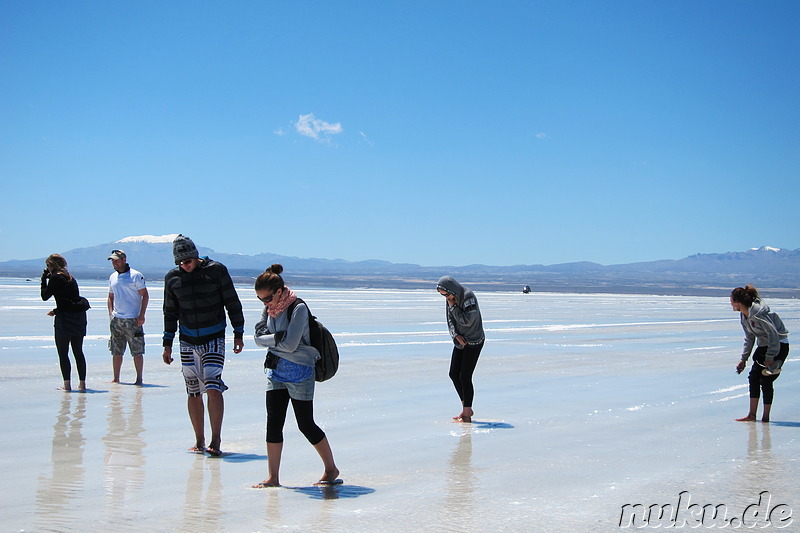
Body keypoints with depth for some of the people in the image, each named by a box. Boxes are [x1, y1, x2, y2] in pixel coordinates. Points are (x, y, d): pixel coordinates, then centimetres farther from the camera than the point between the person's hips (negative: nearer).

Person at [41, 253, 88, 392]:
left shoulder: (55, 278, -7)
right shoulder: (70, 277, 15)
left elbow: (45, 296, -1)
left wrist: (44, 279, 7)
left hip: (64, 318, -7)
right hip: (79, 317, 7)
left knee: (63, 352, 1)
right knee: (78, 351, 10)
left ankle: (67, 384, -2)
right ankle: (82, 384, 11)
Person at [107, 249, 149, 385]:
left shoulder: (136, 275, -5)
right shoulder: (112, 277, 13)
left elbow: (145, 295, -5)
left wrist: (141, 315, -12)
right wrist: (110, 314, 9)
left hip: (133, 320, -5)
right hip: (116, 320, 6)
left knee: (137, 351, -3)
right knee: (116, 352, 8)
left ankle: (139, 379, 3)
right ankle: (116, 379, 14)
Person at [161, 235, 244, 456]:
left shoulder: (216, 270, -5)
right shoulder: (172, 278, 4)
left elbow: (232, 303, 2)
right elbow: (170, 313, 14)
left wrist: (238, 334, 1)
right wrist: (167, 344, 13)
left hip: (214, 339, -3)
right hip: (188, 342, 3)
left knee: (213, 387, -14)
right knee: (193, 392, 4)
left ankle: (216, 440, -9)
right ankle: (199, 440, 14)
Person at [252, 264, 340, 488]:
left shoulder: (298, 308, -17)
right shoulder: (269, 309, 6)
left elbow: (290, 344, -22)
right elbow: (259, 337, 1)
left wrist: (269, 340, -8)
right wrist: (277, 338, -15)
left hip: (299, 372, -7)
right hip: (276, 371, 7)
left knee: (306, 425, 1)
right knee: (273, 423, 2)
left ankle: (331, 470, 18)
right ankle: (273, 477, 8)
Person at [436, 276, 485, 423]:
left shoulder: (468, 297, -21)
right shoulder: (451, 299, 2)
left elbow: (467, 320, -26)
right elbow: (450, 320, 7)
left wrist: (453, 307, -21)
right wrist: (456, 335, -9)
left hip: (474, 341, -8)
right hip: (460, 340, 8)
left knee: (465, 377, -9)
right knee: (454, 374, 6)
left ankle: (467, 415, -1)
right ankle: (467, 409, 19)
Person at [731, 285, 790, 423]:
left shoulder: (757, 313, -25)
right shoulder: (743, 315, 4)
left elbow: (774, 334, -24)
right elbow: (749, 338, 12)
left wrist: (770, 357, -22)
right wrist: (744, 359, 9)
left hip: (779, 345, -9)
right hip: (764, 345, 9)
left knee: (766, 380, -9)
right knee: (753, 377, 1)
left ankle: (766, 417, 0)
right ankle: (752, 415, 4)